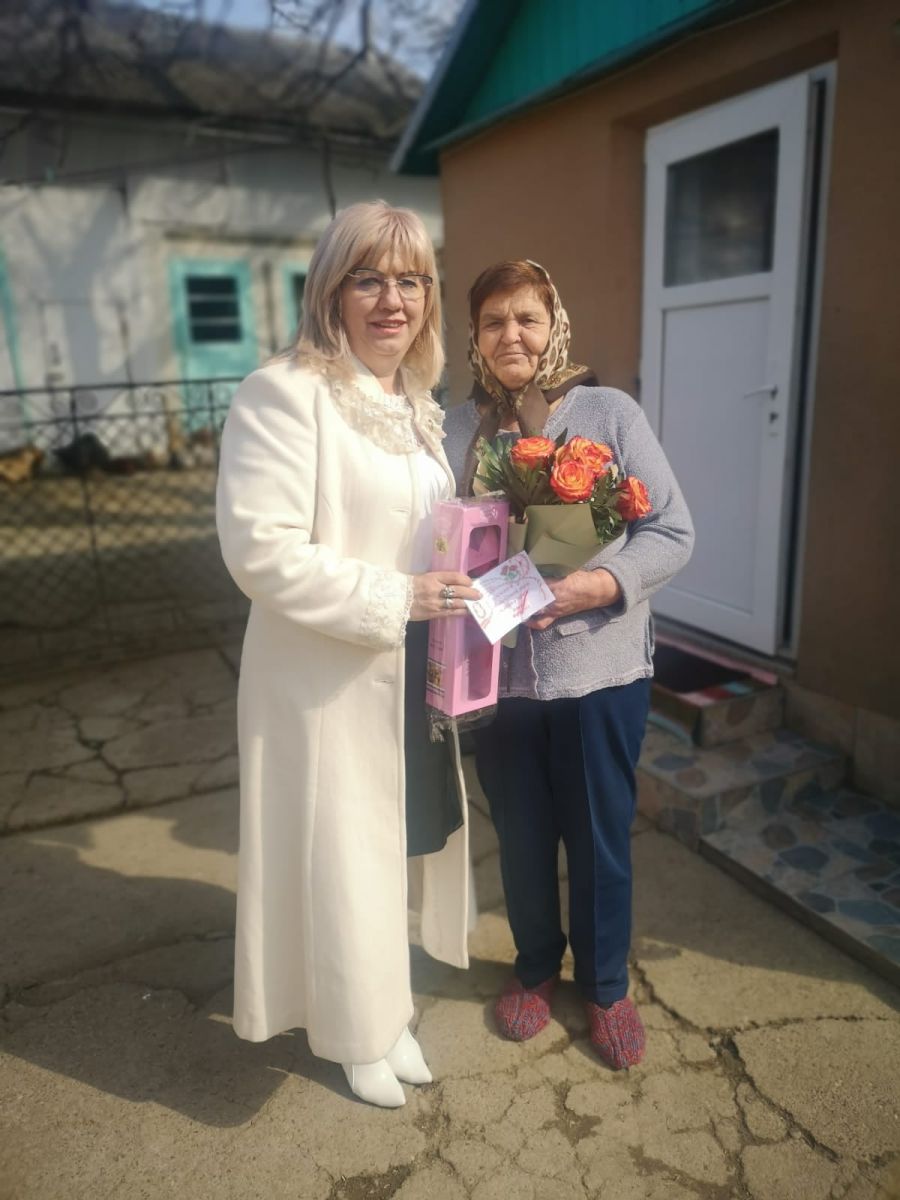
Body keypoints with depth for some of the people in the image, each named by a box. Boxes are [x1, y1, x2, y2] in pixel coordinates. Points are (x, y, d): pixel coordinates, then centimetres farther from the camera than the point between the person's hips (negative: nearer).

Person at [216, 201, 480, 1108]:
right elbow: (260, 548, -23)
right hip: (327, 682, -7)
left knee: (399, 842, 20)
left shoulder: (416, 405, 11)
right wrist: (396, 599, -23)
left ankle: (386, 1007, 45)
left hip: (411, 676, 8)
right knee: (340, 857, 10)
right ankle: (354, 1032, 38)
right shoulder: (284, 395, -16)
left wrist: (463, 582, 4)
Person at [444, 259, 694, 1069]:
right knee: (522, 839, 18)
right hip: (498, 674, 2)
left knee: (599, 840, 14)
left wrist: (595, 585, -22)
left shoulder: (610, 414, -4)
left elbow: (673, 533, -7)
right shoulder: (459, 429, 2)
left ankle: (606, 985, 39)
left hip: (599, 672, -1)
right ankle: (536, 967, 45)